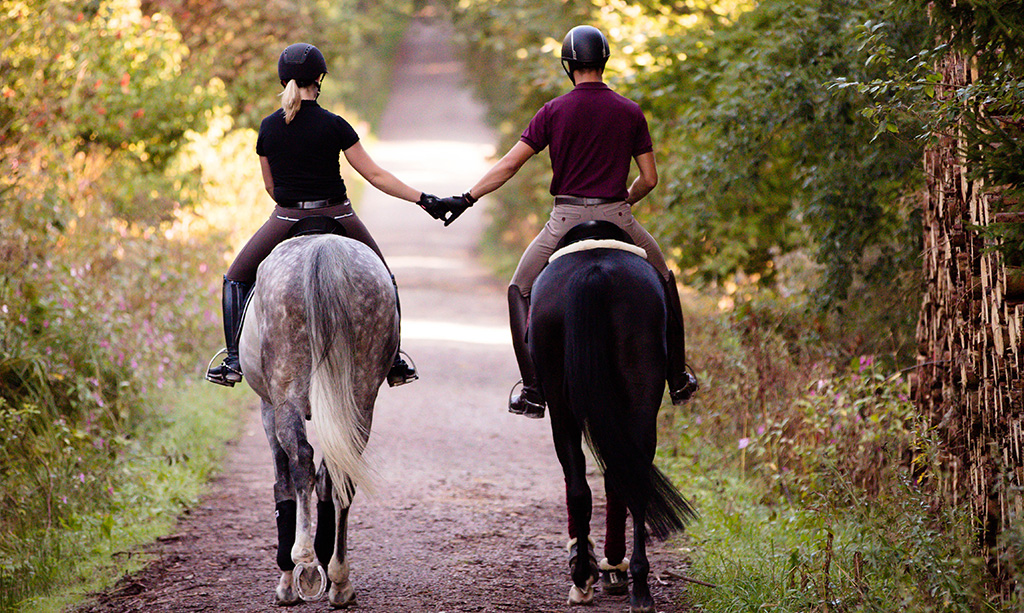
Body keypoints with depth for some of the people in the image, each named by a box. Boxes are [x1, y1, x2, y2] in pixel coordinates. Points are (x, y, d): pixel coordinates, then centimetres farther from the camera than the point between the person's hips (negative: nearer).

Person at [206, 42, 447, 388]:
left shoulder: (268, 127, -2)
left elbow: (269, 185, 8)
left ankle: (234, 360, 5)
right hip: (337, 219, -1)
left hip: (286, 220, 1)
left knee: (236, 279, 19)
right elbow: (374, 175, -8)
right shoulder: (333, 126, -9)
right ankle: (393, 362, 19)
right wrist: (421, 199, -4)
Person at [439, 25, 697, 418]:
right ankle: (678, 379, 27)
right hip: (617, 216, 1)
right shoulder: (631, 112, 3)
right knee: (663, 280, 26)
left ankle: (533, 392, 4)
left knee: (520, 290, 17)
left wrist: (468, 198, 5)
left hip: (567, 218, -1)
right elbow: (649, 179, 5)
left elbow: (510, 165, -2)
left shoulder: (553, 112, -1)